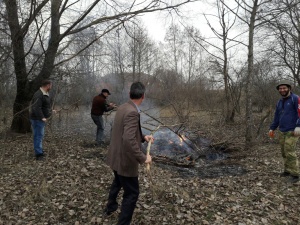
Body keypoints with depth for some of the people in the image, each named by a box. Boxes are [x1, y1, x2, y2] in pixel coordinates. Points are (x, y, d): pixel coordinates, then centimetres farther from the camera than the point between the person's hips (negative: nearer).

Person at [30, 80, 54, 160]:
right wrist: (42, 117, -32)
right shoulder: (39, 95, -21)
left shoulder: (45, 94, 13)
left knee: (40, 135, 18)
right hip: (37, 119, -11)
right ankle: (38, 154, -2)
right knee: (38, 136, -7)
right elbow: (36, 108, -29)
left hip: (41, 119, 11)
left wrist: (50, 111, 29)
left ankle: (40, 151, 29)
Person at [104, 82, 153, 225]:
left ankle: (110, 207, 55)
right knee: (132, 193, 8)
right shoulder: (132, 112, -27)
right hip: (124, 160, -10)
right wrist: (142, 158, -26)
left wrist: (143, 137, 7)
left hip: (115, 156, 10)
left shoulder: (122, 108, 3)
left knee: (117, 182, 33)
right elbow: (129, 140, -35)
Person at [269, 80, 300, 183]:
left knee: (290, 152, -10)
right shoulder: (280, 102, 15)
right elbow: (276, 116, 21)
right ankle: (287, 170, 21)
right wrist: (272, 128, 18)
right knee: (284, 152, 10)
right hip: (282, 131, 7)